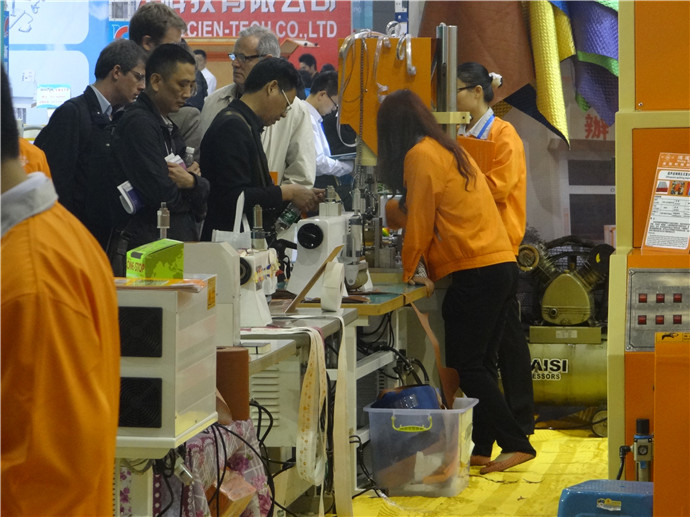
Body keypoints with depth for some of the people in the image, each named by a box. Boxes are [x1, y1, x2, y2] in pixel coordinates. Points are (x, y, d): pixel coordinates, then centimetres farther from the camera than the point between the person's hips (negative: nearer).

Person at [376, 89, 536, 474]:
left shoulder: (421, 156, -7)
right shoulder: (451, 150, 21)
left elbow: (420, 223, -4)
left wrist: (408, 271, 10)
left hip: (476, 272, -9)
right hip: (503, 266, 9)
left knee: (465, 366, -7)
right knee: (479, 363, 11)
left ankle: (516, 443, -10)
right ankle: (480, 448, 11)